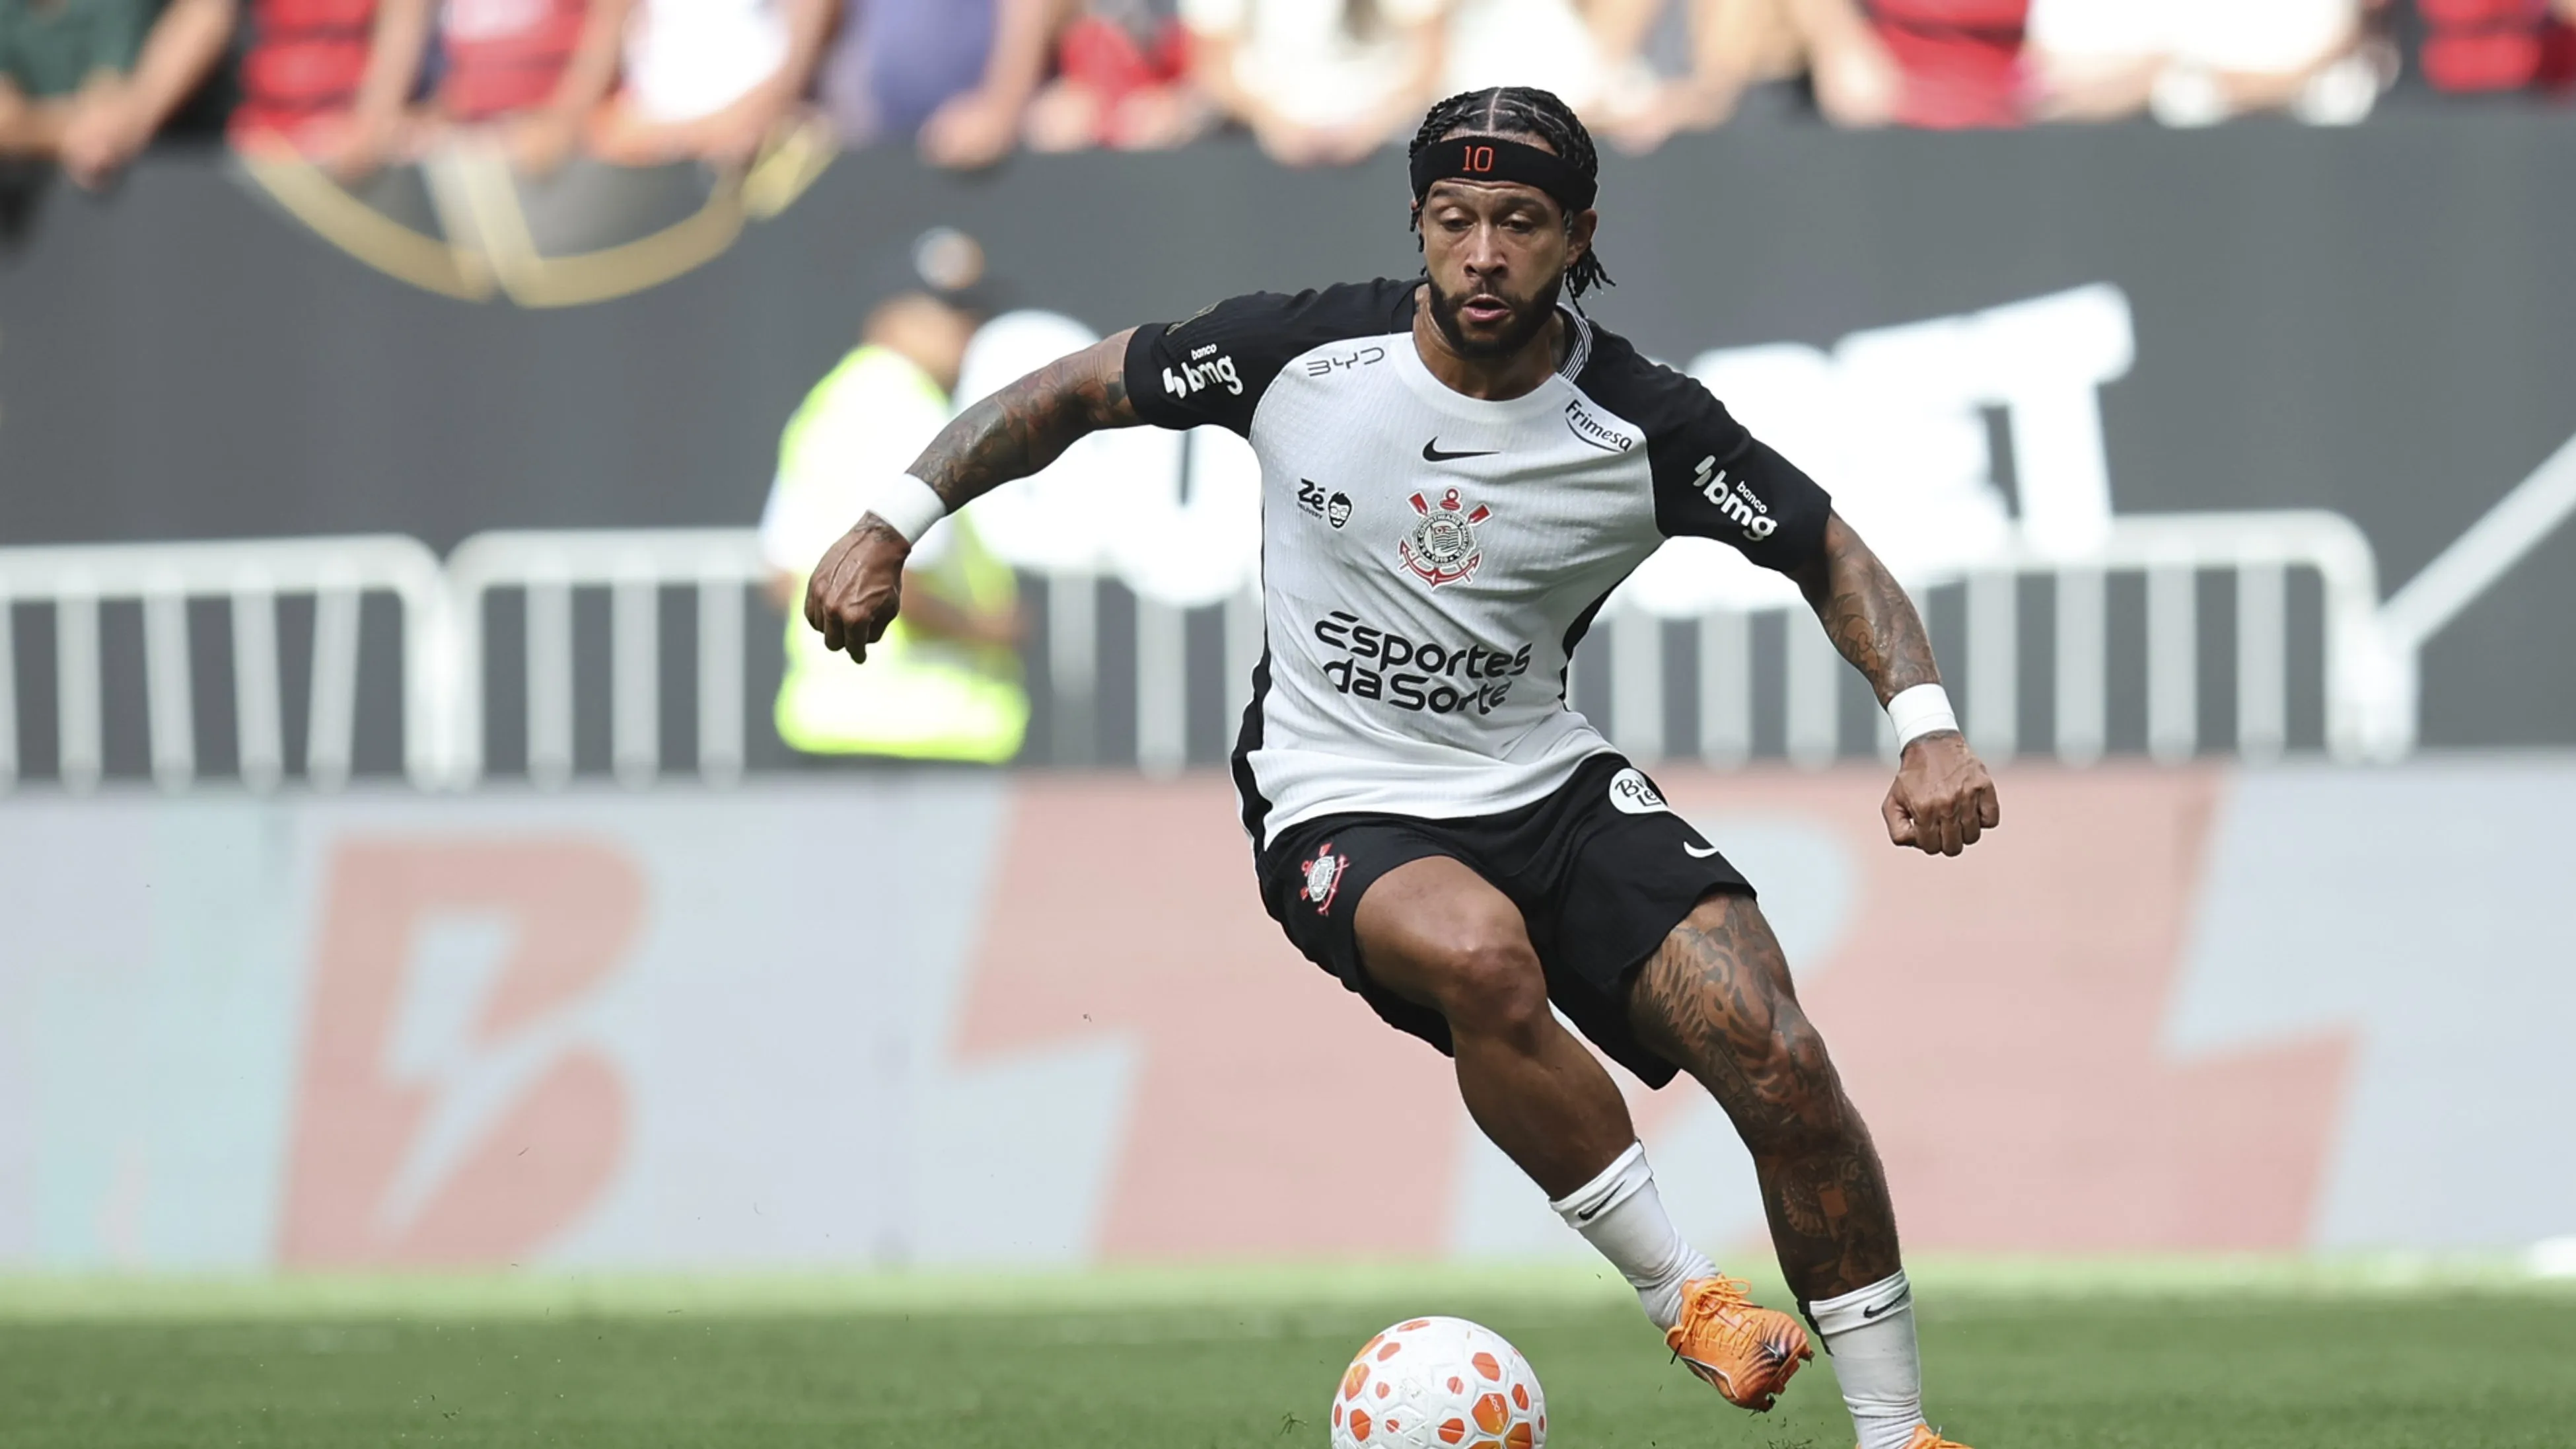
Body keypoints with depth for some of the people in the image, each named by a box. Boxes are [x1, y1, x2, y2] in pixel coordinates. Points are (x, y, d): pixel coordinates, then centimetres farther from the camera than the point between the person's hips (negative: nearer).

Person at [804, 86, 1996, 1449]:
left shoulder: (1642, 426, -10)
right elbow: (1075, 390, 3)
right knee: (1481, 956, -37)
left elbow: (1830, 555, 1)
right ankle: (1684, 1298, -18)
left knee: (1778, 1062, -18)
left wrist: (1927, 727, -14)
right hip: (1340, 811, -2)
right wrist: (890, 524, -3)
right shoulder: (1304, 354, -12)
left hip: (1550, 785, 2)